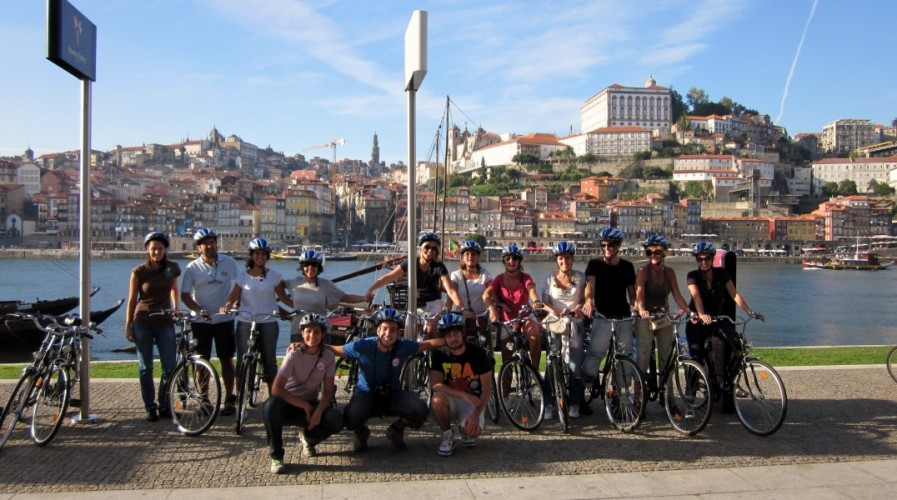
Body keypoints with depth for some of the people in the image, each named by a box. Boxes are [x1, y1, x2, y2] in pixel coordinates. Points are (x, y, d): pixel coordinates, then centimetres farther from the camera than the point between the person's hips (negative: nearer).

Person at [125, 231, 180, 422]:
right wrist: (127, 326, -2)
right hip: (142, 323, -2)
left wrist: (176, 309, 12)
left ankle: (164, 406, 13)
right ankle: (150, 408, 14)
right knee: (145, 368, 4)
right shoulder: (138, 272, -6)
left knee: (170, 367, -1)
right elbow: (132, 300, -1)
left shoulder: (173, 268, 0)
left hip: (165, 322, 2)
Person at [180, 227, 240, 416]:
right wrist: (200, 310, -17)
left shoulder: (229, 263, 0)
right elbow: (185, 295, -4)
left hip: (224, 319, 0)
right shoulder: (192, 268, -2)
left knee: (226, 359, 4)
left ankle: (229, 399, 12)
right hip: (201, 321, 0)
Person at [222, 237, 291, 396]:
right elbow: (234, 295, -3)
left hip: (268, 323, 0)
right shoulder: (243, 276, 5)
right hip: (245, 323, 0)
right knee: (243, 360, 2)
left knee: (269, 360, 6)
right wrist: (227, 305, -24)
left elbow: (283, 296, 5)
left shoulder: (274, 276, 4)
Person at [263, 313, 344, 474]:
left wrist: (318, 412, -24)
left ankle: (307, 437, 9)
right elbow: (276, 389, -24)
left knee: (336, 421, -26)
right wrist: (304, 406, -24)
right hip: (289, 404, -3)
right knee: (272, 404, -38)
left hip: (310, 405, 3)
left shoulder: (328, 357, -6)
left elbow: (328, 391, -5)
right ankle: (276, 455, -16)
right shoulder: (294, 355, -16)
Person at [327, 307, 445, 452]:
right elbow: (335, 350, -3)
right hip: (366, 394, -2)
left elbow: (429, 344, 1)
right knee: (351, 417, -36)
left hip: (392, 394, 2)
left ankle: (396, 430, 9)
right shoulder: (362, 346, -17)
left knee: (419, 410, -27)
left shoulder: (404, 346, -12)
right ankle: (361, 432, 7)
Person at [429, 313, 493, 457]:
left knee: (473, 431, -31)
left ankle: (464, 428, 9)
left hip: (472, 401, -1)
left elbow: (487, 388, -10)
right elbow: (436, 384, -19)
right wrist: (465, 395, -30)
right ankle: (447, 436, -8)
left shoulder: (477, 353, -10)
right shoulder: (440, 354, -8)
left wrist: (476, 414, -23)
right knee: (437, 400, -35)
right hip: (450, 400, 1)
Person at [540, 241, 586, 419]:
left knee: (575, 365, -7)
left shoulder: (580, 277, 6)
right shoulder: (550, 278, 6)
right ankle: (549, 403, 3)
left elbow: (584, 299, 7)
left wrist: (580, 307, -15)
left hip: (575, 324, 0)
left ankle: (574, 404, 3)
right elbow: (545, 302, 2)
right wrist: (554, 311, -17)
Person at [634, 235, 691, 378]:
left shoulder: (669, 272, 6)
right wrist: (641, 310, -40)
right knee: (643, 358, -8)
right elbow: (639, 293, -20)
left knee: (666, 357, 6)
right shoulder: (643, 271, -6)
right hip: (646, 317, -4)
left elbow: (677, 296, -1)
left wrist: (690, 311, -17)